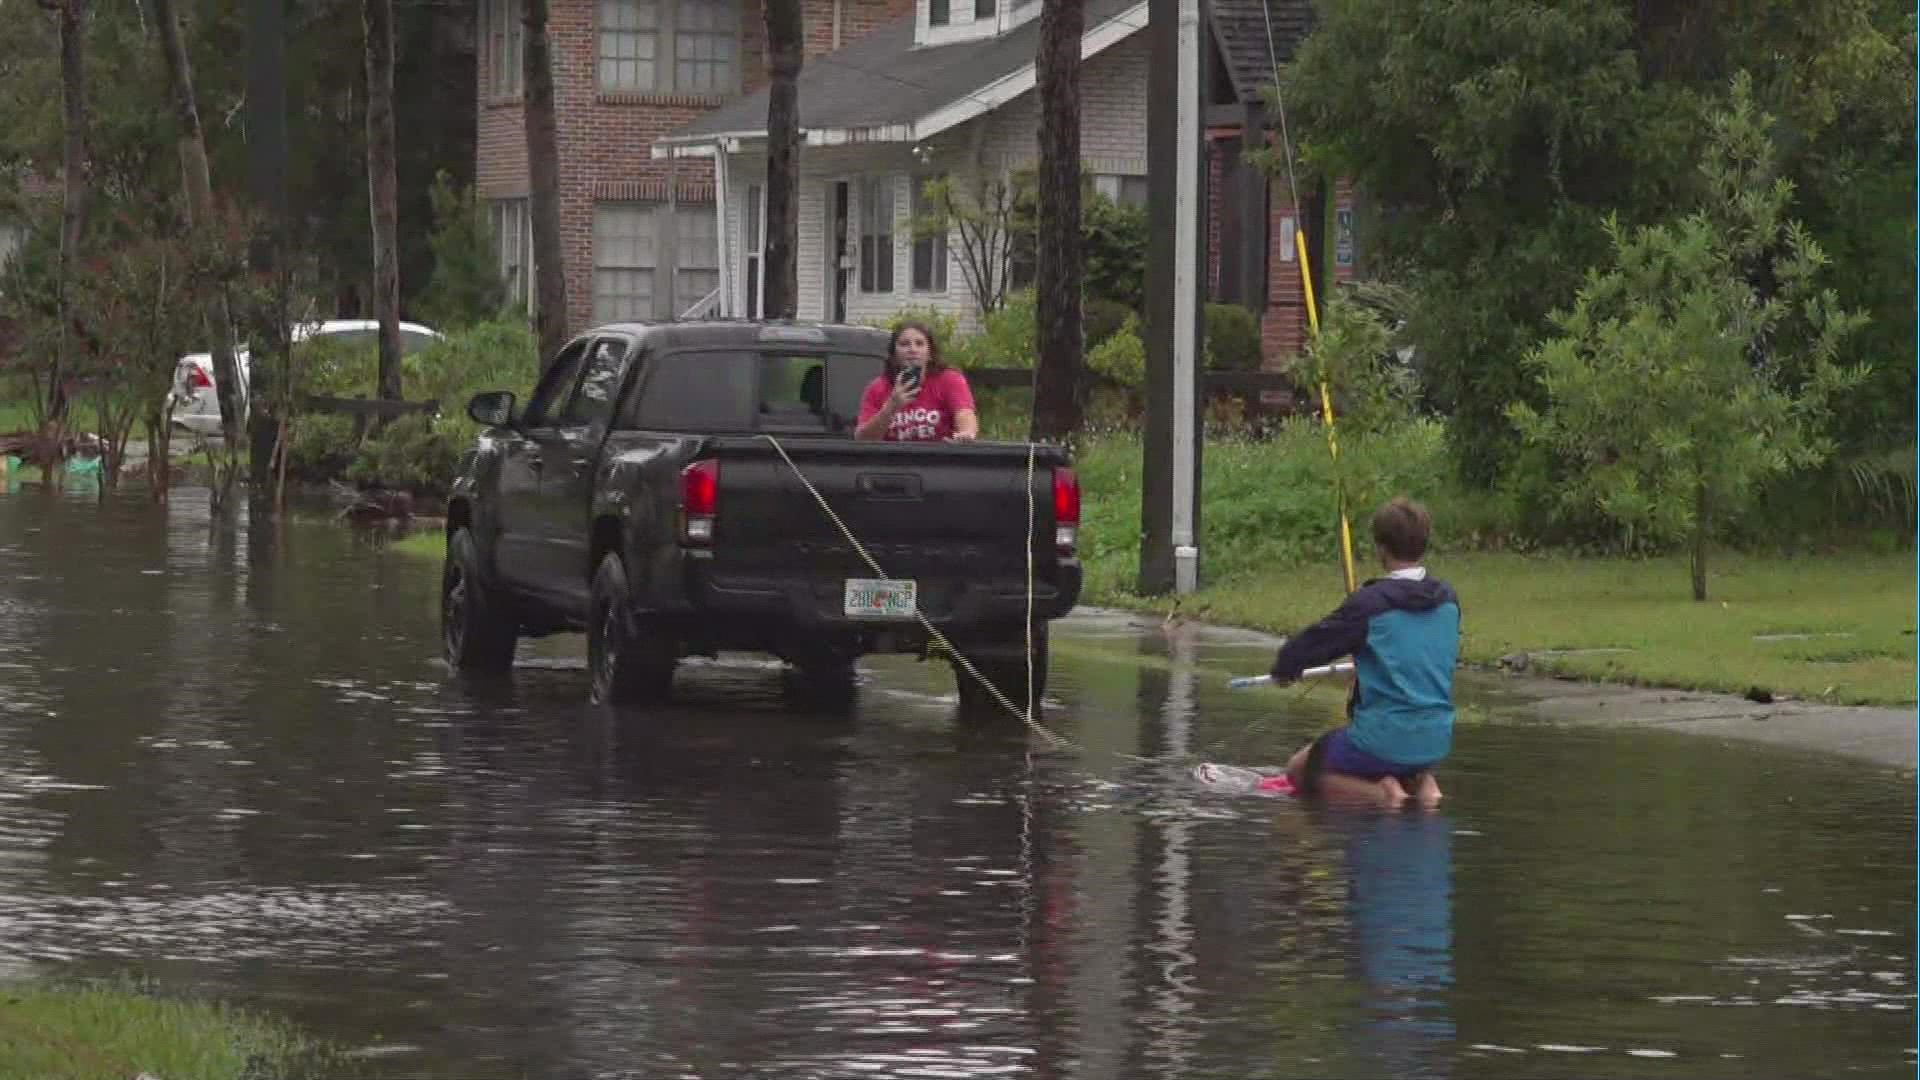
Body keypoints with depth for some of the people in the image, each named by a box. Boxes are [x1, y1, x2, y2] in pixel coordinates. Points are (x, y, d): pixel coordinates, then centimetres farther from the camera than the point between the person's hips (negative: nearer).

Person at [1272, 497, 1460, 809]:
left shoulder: (1370, 602, -16)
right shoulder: (1447, 599, 1)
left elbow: (1311, 644, -9)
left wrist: (1284, 668, 14)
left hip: (1385, 739, -6)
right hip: (1437, 741, 6)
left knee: (1299, 770, 15)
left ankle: (1379, 791, -8)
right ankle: (1420, 782, 5)